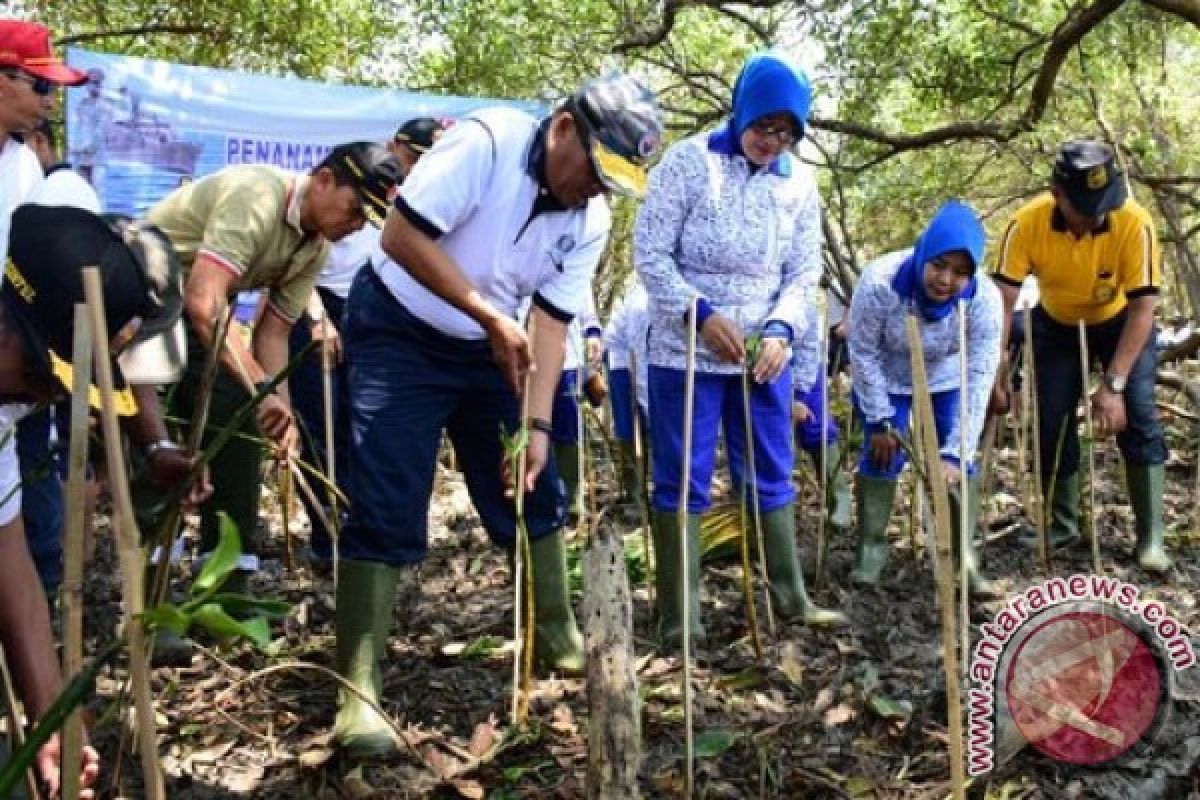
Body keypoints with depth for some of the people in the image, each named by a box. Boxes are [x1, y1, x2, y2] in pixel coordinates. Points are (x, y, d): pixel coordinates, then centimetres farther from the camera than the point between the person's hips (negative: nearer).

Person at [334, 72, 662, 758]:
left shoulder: (592, 219, -5)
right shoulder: (487, 141, -23)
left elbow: (553, 322, -3)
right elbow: (402, 237, -26)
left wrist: (536, 425, -11)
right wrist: (491, 315, -28)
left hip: (487, 347, 6)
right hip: (398, 332, -6)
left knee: (535, 492, 9)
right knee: (386, 511, -11)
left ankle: (558, 639, 28)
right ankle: (360, 692, -3)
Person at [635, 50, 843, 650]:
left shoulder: (801, 184, 4)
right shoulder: (688, 162, -9)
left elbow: (804, 272, 6)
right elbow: (650, 251, -11)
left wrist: (780, 329, -12)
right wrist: (701, 314, -20)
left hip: (763, 354, 4)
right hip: (686, 349, -4)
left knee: (772, 476, 12)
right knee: (682, 481, 1)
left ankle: (790, 597, 26)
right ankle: (679, 614, 11)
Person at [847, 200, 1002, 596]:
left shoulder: (984, 298, -32)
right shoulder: (879, 282, -37)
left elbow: (979, 377, -28)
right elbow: (863, 352, -21)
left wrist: (955, 452, -32)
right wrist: (880, 419, -15)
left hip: (947, 380, 1)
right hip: (885, 379, -1)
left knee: (960, 462, -5)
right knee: (882, 455, -5)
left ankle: (964, 556, 8)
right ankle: (871, 546, 13)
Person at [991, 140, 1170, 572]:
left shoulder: (1134, 223, -34)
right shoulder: (1027, 224, -31)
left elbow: (1143, 310, -30)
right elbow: (1002, 304, -29)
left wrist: (1113, 384, -34)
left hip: (1120, 321, -1)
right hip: (1057, 325, 2)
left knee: (1138, 416, -13)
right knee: (1052, 421, -1)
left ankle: (1150, 538, -3)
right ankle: (1062, 525, 17)